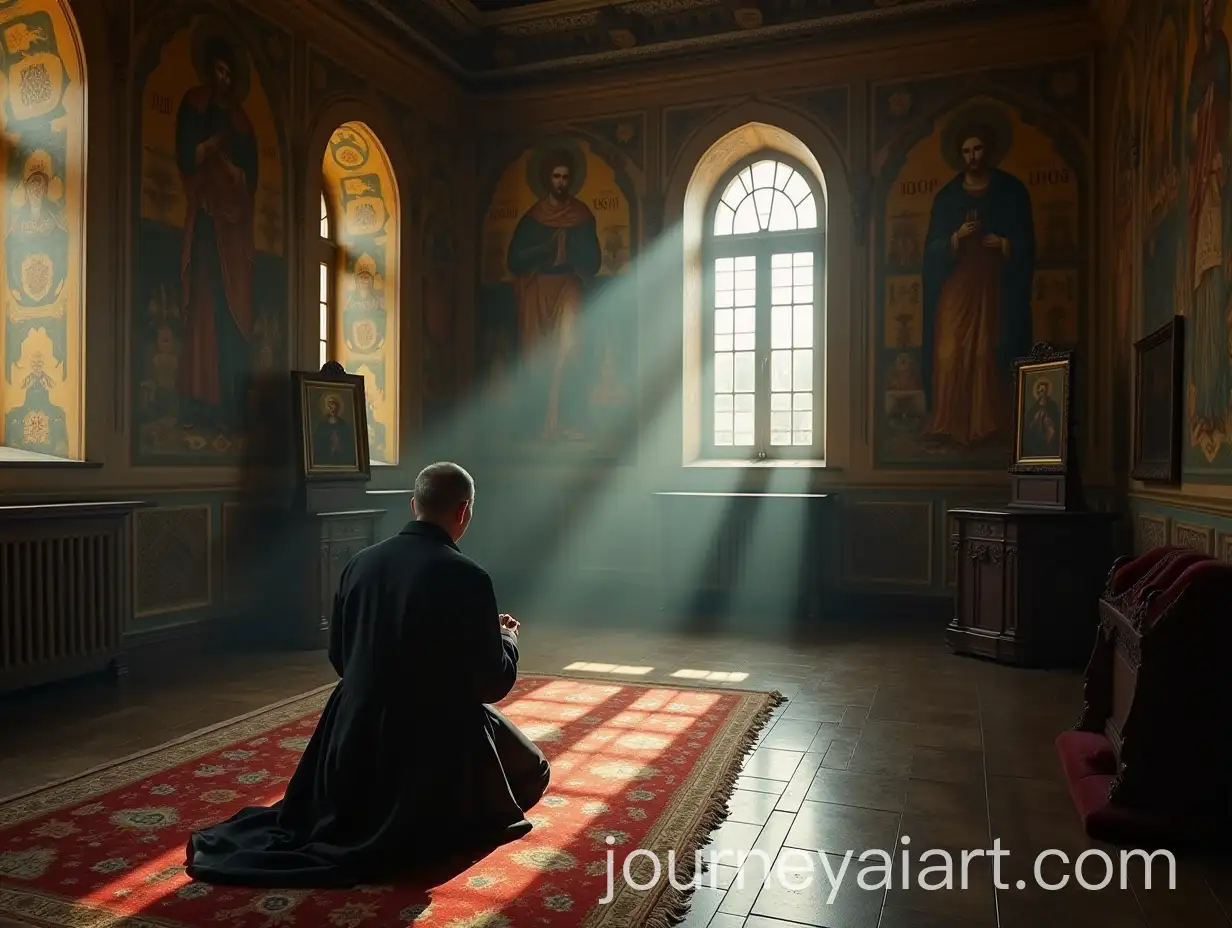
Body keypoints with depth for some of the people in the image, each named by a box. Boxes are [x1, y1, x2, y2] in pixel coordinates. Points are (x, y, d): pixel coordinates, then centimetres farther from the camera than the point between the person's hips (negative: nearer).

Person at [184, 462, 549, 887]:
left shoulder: (361, 563, -2)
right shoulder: (468, 577, -19)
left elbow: (339, 657, 10)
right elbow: (493, 682, -13)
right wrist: (506, 638, 8)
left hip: (358, 736, 7)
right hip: (434, 739, -7)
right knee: (532, 771, 17)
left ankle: (358, 818, 16)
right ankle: (421, 831, 5)